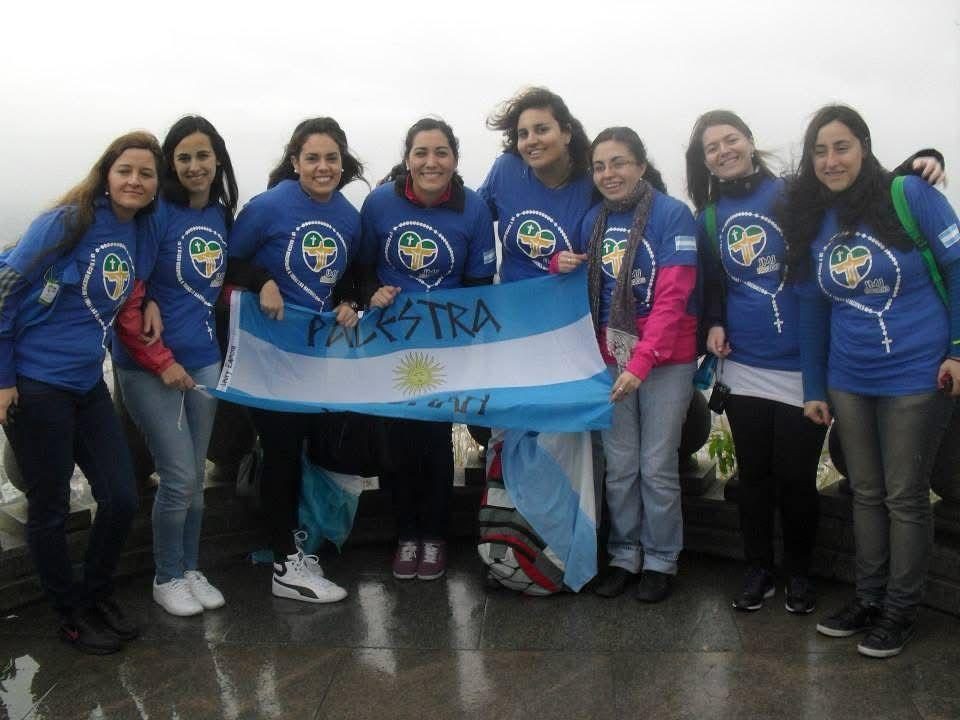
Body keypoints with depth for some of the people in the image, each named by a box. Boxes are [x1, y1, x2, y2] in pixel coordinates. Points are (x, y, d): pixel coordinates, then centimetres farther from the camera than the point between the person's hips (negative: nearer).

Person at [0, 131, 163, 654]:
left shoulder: (138, 236, 5)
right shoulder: (69, 221, -14)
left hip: (88, 384, 7)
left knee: (121, 497, 6)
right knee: (50, 507, 6)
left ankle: (98, 595, 29)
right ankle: (72, 614, 24)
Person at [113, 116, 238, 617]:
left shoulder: (222, 216, 7)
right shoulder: (156, 214, -12)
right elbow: (126, 297, -14)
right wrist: (161, 363, -13)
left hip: (203, 360, 6)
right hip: (149, 366, -6)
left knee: (195, 476, 13)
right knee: (179, 478, -3)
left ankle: (189, 570, 30)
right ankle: (166, 579, 19)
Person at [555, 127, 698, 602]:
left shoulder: (672, 215, -10)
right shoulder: (592, 220, 7)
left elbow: (672, 298, -16)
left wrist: (642, 362, -24)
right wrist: (560, 265, -7)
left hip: (665, 360, -4)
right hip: (611, 359, 4)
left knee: (657, 467, 4)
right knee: (619, 466, 10)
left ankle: (660, 560, 21)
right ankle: (624, 554, 25)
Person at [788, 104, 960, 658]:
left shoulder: (909, 195, -10)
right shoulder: (811, 220, 5)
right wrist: (813, 387, 10)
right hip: (848, 380, 5)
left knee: (905, 496, 5)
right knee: (867, 493, 14)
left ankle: (901, 610, 20)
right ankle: (869, 598, 27)